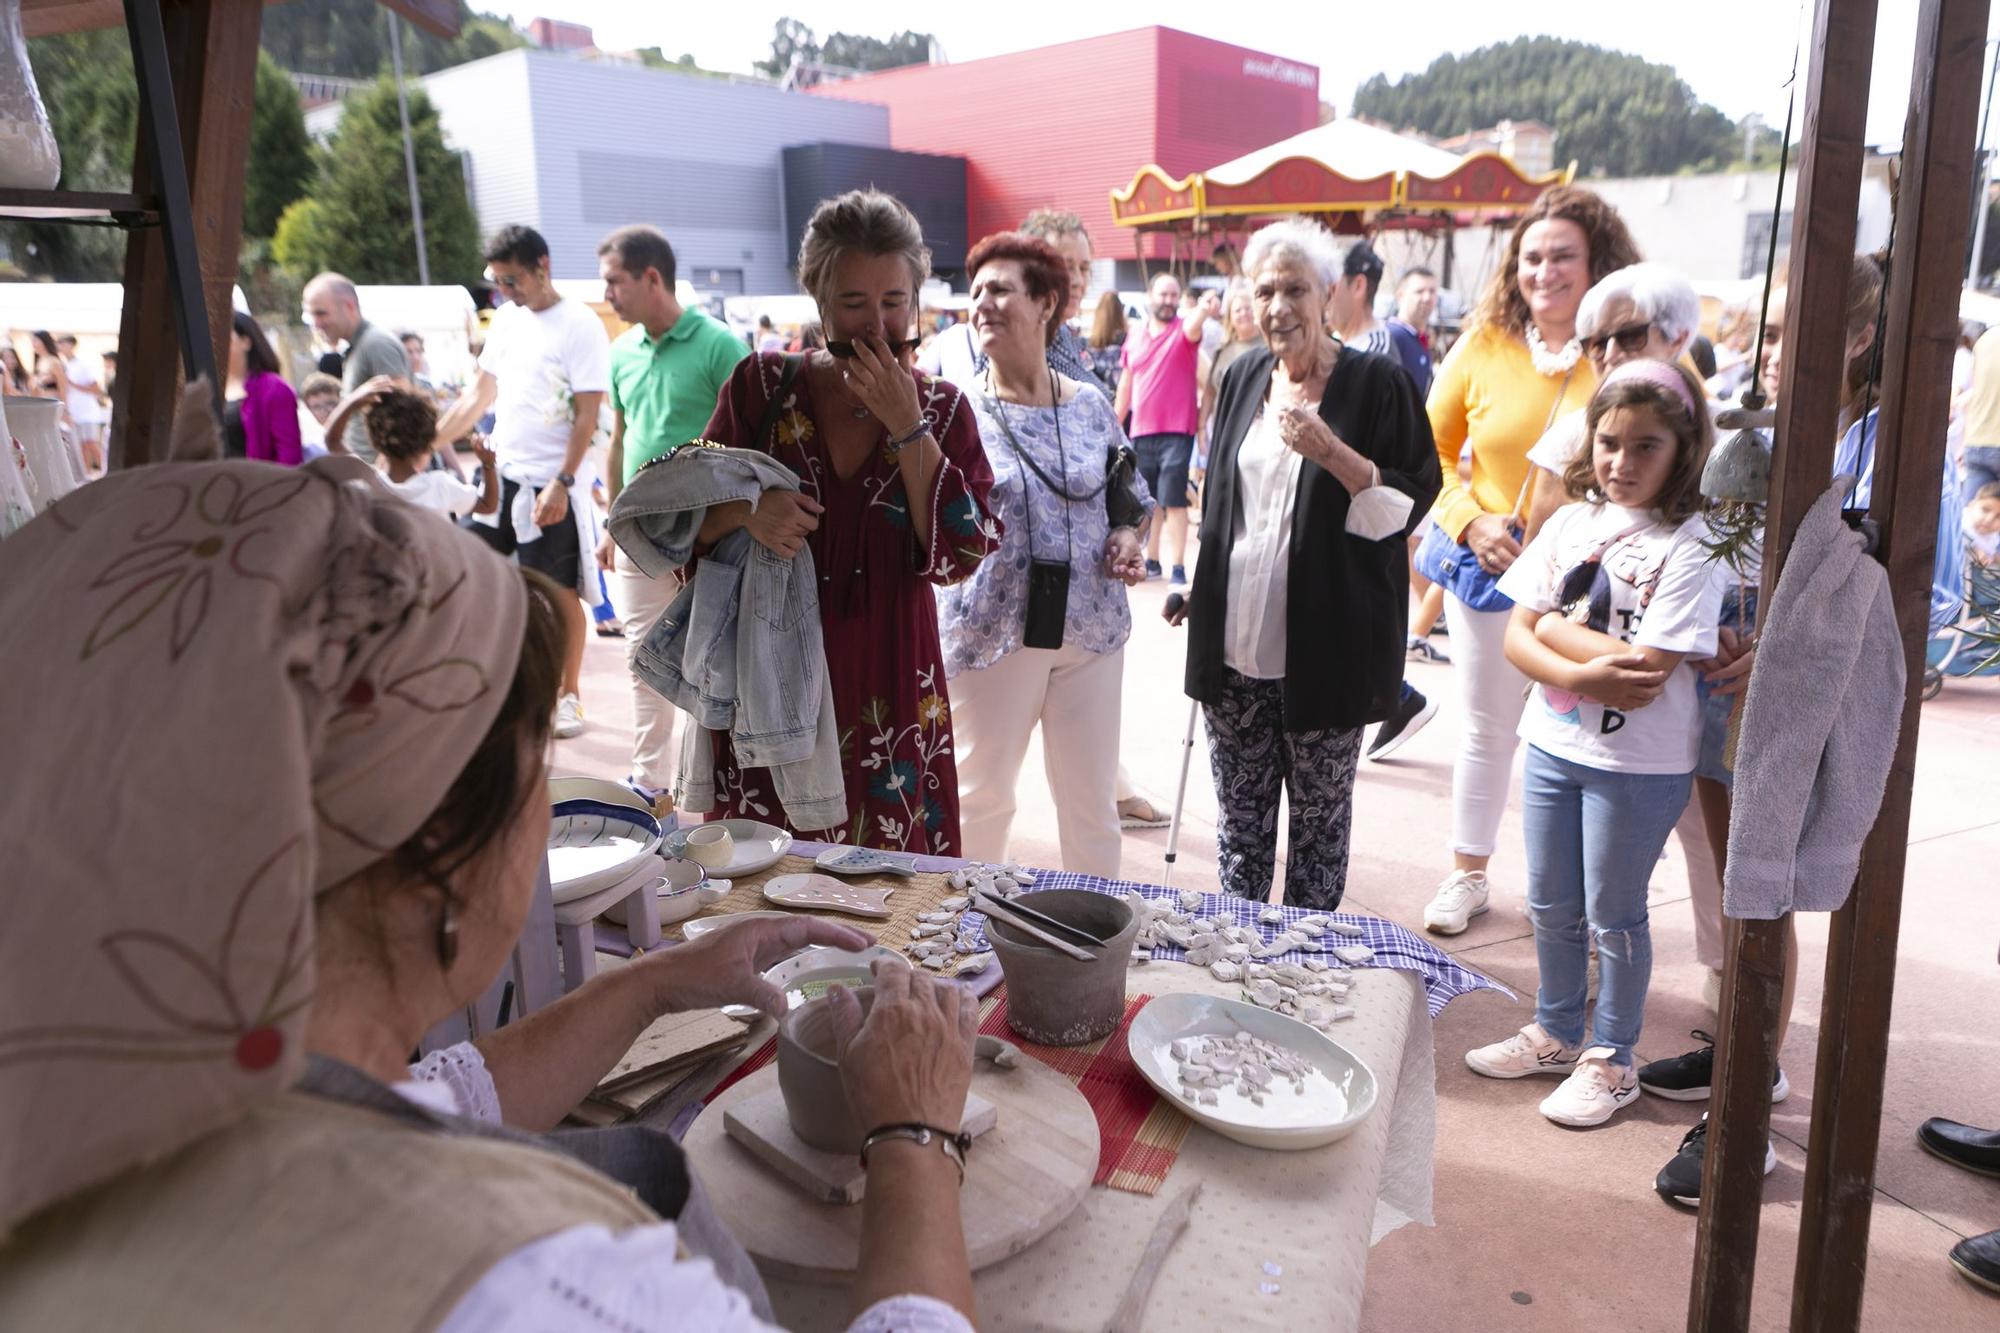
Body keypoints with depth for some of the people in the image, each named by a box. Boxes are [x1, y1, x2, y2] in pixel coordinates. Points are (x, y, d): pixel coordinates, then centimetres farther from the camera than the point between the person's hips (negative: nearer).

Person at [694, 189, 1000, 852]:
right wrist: (744, 510, -19)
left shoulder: (942, 407, 2)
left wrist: (907, 425, -15)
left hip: (889, 692, 1)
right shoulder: (761, 386, 0)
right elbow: (689, 519, 4)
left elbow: (962, 555, -9)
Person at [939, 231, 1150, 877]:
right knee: (981, 798, 12)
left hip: (1091, 629, 2)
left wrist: (1128, 537, -5)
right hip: (988, 632, -2)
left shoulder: (1092, 406, 3)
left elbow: (1130, 495, 17)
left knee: (1092, 801, 12)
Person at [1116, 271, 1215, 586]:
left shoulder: (1184, 330, -1)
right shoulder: (1134, 339, 10)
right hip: (1140, 433, 4)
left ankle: (1179, 569, -3)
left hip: (1176, 432, -4)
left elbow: (1193, 327, -27)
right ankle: (1151, 561, 25)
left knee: (1174, 502, -6)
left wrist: (1204, 309, -49)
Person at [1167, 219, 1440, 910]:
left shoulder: (1377, 382, -6)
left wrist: (1331, 451, -22)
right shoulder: (1243, 376, 10)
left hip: (1327, 642, -4)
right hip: (1236, 640, 5)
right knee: (1239, 807, 13)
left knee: (1320, 810, 8)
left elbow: (1410, 501, -8)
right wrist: (1198, 588, 21)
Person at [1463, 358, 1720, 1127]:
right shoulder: (1571, 522, 2)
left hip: (1638, 765, -5)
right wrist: (1583, 673, -19)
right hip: (1552, 745, 6)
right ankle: (1556, 1034, 39)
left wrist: (1557, 628, -12)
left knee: (1613, 916, 9)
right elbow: (1516, 637, -2)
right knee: (1551, 906, 18)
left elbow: (1646, 674, -22)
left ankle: (1611, 1060, 29)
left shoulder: (1688, 546, -14)